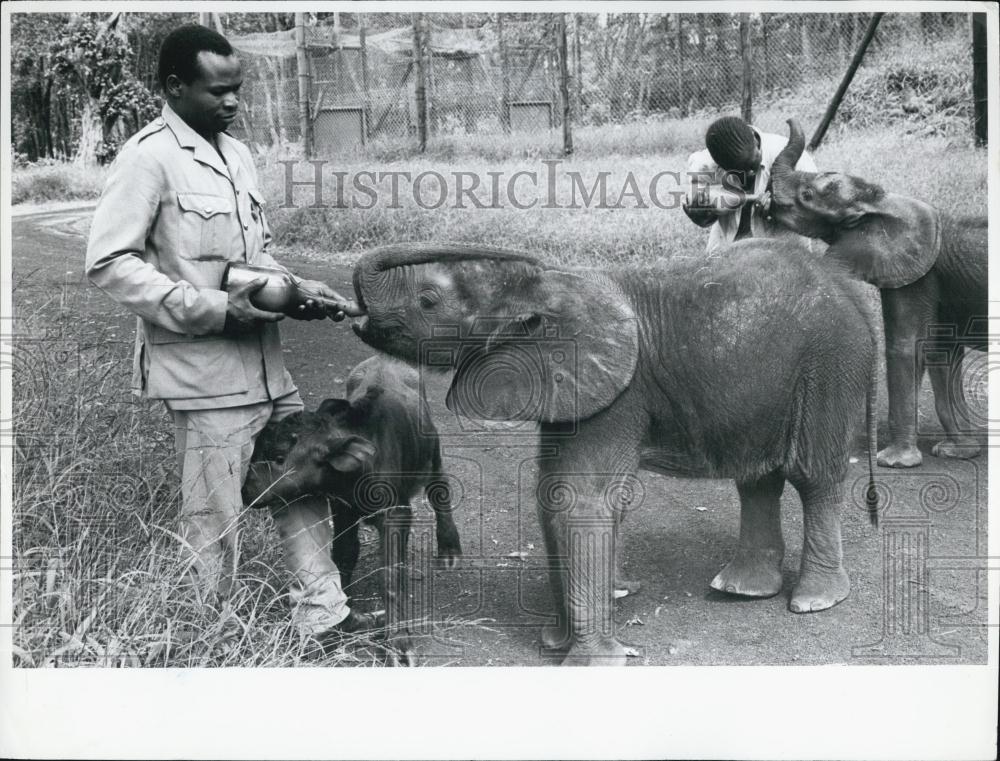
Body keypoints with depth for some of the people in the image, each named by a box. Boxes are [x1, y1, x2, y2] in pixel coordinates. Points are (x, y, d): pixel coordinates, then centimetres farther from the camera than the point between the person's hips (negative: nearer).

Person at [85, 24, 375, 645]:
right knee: (215, 524, 1)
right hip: (206, 372, -8)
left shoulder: (237, 153, 13)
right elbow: (109, 263, -15)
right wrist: (214, 309, -20)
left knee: (305, 489, 13)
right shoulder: (150, 157, -10)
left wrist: (298, 290, 2)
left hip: (266, 366, 8)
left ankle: (322, 614, 26)